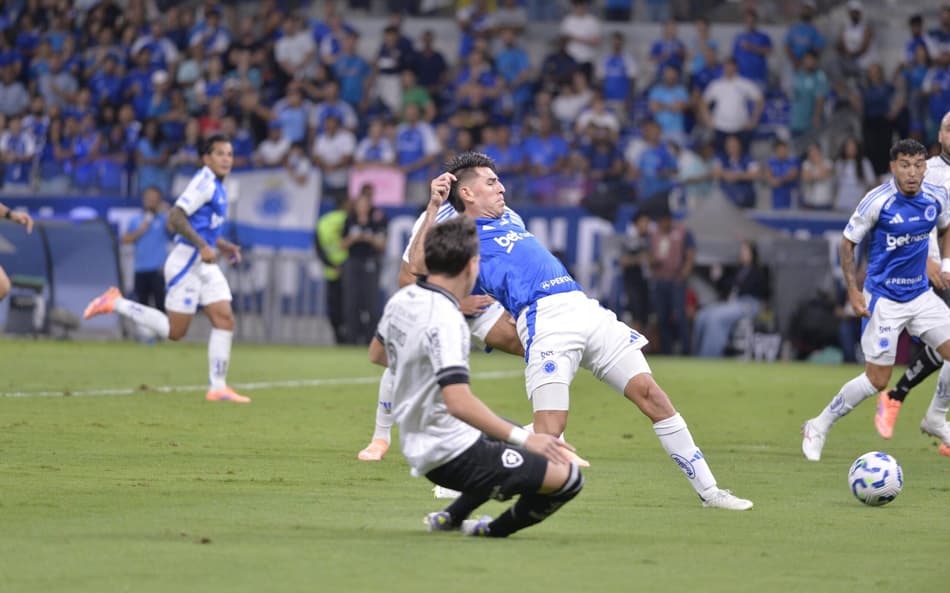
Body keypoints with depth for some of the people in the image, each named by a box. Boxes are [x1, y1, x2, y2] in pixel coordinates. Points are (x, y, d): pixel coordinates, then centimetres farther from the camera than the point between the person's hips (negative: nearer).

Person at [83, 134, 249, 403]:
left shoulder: (216, 187, 16)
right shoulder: (203, 182, -14)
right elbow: (175, 218, -23)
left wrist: (223, 246, 16)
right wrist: (202, 246, -27)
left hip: (204, 265, 9)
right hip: (187, 261, -9)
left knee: (225, 320, -2)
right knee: (174, 331, -5)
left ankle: (218, 388, -1)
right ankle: (115, 303, 7)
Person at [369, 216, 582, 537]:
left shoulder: (401, 301, 4)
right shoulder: (445, 321, -23)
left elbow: (377, 353, 25)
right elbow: (458, 401, -34)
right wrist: (522, 438, -32)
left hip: (419, 448, 10)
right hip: (452, 456, -10)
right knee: (567, 477, -12)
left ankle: (451, 517, 28)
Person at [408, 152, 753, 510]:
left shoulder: (508, 219, 28)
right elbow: (419, 266, -12)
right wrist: (434, 205, -12)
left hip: (586, 310, 7)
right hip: (544, 320, -7)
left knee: (650, 393, -1)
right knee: (550, 428, -20)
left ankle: (708, 490, 2)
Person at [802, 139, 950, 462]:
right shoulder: (877, 201, -17)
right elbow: (847, 243, -8)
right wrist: (853, 291, -14)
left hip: (920, 294, 5)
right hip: (883, 299, -5)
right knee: (877, 379, -7)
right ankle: (819, 426, 10)